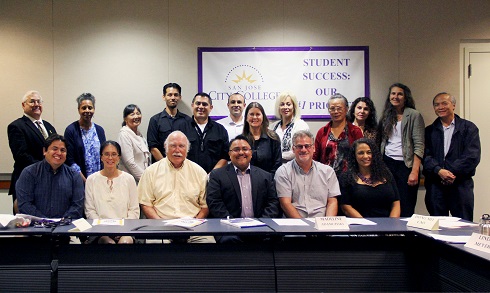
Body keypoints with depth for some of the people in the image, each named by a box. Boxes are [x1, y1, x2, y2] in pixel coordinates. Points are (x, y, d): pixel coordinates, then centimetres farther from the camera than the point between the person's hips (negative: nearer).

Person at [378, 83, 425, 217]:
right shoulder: (386, 116, 14)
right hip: (387, 164, 5)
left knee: (406, 210, -4)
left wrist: (415, 172, -16)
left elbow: (419, 146, -8)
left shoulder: (414, 115, -2)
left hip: (405, 165, -5)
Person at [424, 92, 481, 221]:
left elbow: (473, 156, -5)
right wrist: (439, 171, -17)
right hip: (435, 185, 2)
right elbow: (425, 156, 1)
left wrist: (452, 172, -15)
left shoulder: (468, 128, 6)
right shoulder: (429, 131, 14)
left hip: (461, 185, -2)